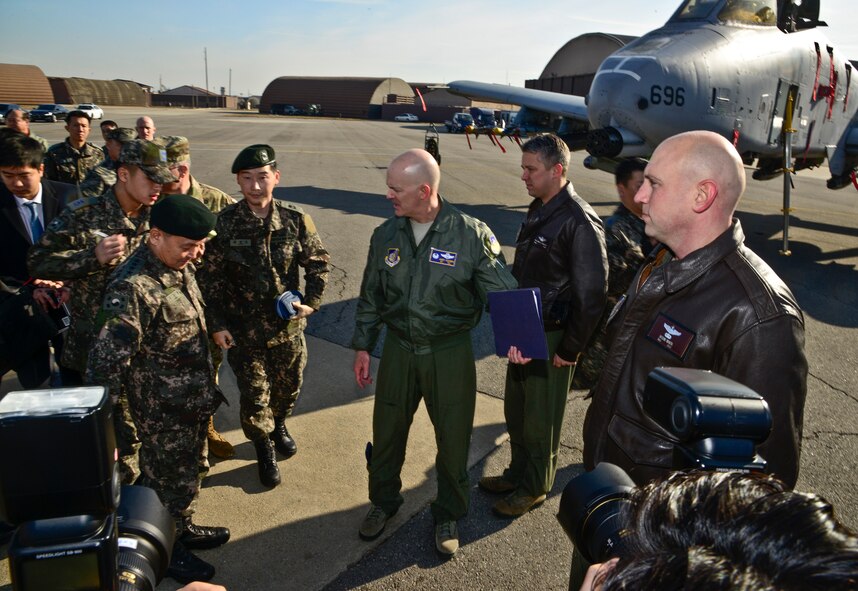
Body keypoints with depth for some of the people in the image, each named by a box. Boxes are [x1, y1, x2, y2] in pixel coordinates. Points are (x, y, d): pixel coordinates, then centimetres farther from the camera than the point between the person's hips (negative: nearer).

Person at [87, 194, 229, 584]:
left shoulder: (181, 267, 0)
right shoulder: (133, 288, -29)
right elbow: (107, 361, -27)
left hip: (195, 399, 8)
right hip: (164, 411, -8)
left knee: (191, 469, 26)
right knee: (169, 479, 13)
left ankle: (183, 528, 49)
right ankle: (166, 551, 37)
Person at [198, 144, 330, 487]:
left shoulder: (295, 220, -8)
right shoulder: (223, 223, -10)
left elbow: (319, 263, 3)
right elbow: (209, 277, -4)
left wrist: (311, 302, -9)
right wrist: (217, 324, -6)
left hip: (288, 327, 2)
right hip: (243, 330, -2)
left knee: (288, 386, 20)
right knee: (254, 395, 7)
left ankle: (279, 426, 52)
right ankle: (264, 448, 35)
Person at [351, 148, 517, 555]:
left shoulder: (471, 234, -14)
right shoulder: (386, 235, -1)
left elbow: (501, 292, -10)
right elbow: (370, 297, 9)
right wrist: (362, 346, 10)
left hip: (450, 353, -3)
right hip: (398, 350, 3)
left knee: (453, 437, 11)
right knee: (387, 430, 16)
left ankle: (449, 514, 37)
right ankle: (383, 500, 43)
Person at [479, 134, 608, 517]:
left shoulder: (580, 222, -21)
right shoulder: (538, 210, 7)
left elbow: (591, 295, -21)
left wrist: (570, 349, -16)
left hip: (552, 339, -8)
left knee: (540, 421, 9)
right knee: (515, 411, 21)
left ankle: (534, 488, 30)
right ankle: (518, 473, 41)